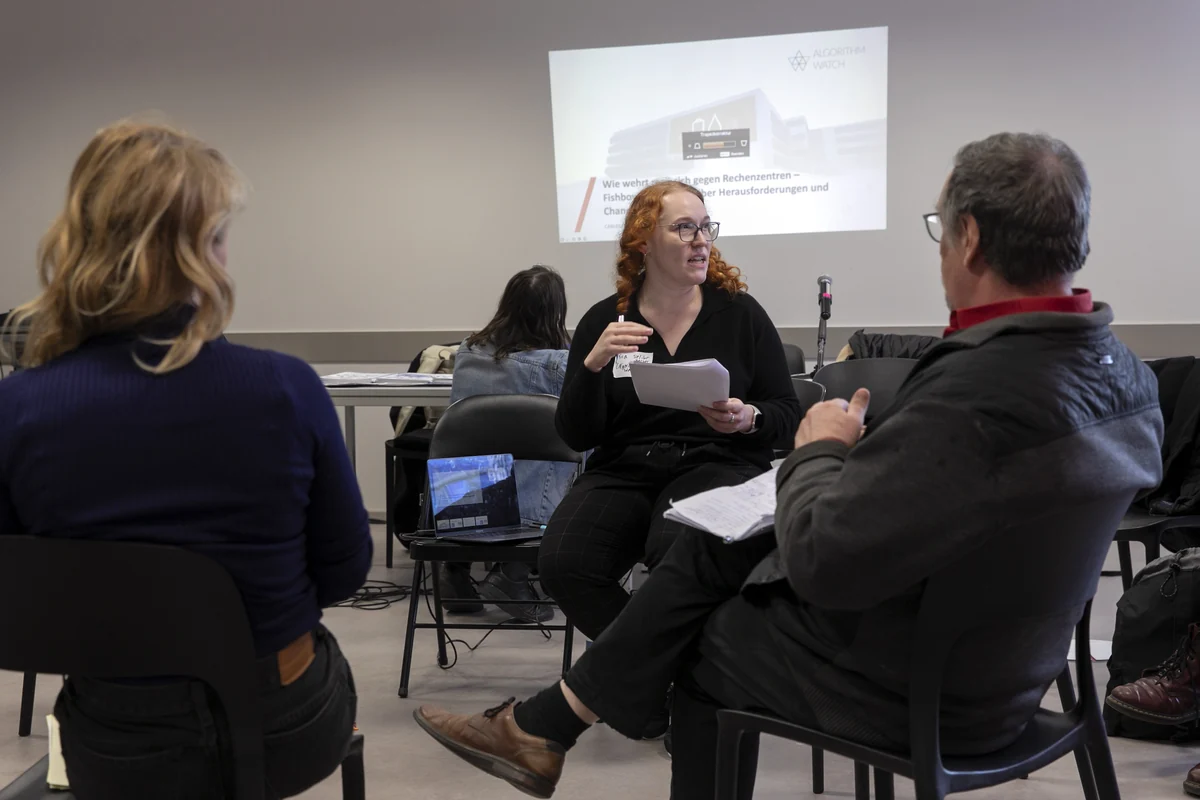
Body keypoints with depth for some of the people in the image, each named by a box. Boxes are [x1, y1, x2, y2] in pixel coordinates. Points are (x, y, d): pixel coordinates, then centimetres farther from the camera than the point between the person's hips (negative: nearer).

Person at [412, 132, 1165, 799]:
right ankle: (544, 728, 26)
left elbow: (822, 562, -31)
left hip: (910, 691, -8)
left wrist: (820, 450, -13)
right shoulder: (1124, 370, -3)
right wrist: (868, 446, -1)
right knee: (708, 550, 15)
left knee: (698, 638, 16)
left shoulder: (978, 393, -34)